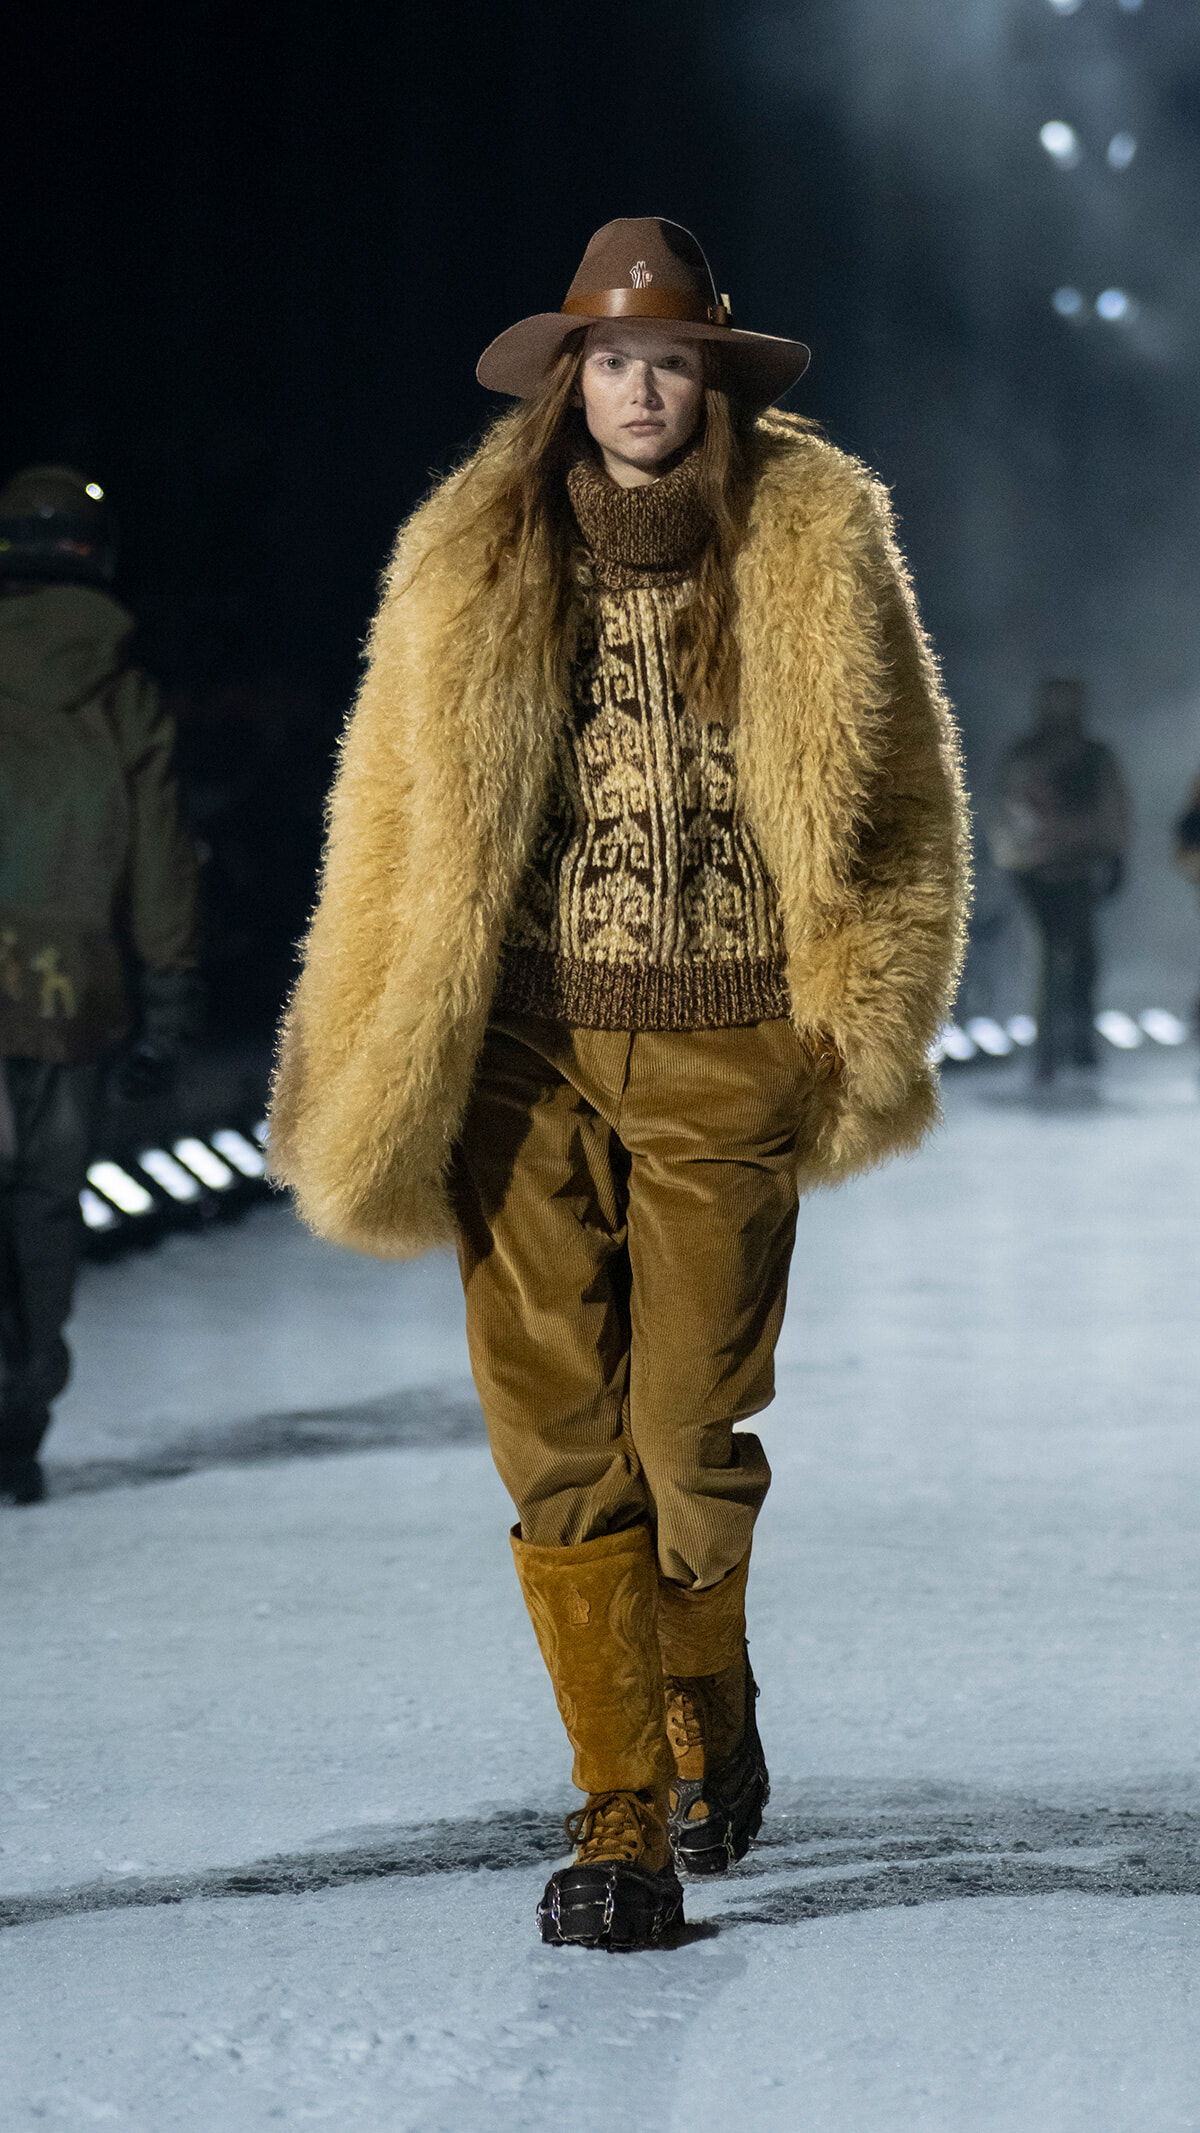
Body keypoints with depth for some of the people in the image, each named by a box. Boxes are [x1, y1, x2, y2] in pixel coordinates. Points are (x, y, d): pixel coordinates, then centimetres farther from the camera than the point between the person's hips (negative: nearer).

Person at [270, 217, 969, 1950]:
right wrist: (364, 1086, 5)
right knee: (562, 1448, -2)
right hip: (526, 1050, 1)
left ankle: (706, 1702, 31)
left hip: (726, 1059, -1)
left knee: (692, 1442, 0)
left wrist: (868, 1033, 1)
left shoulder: (815, 550, 2)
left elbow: (904, 805, 8)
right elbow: (394, 828, 8)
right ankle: (624, 1819, 8)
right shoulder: (473, 569, 5)